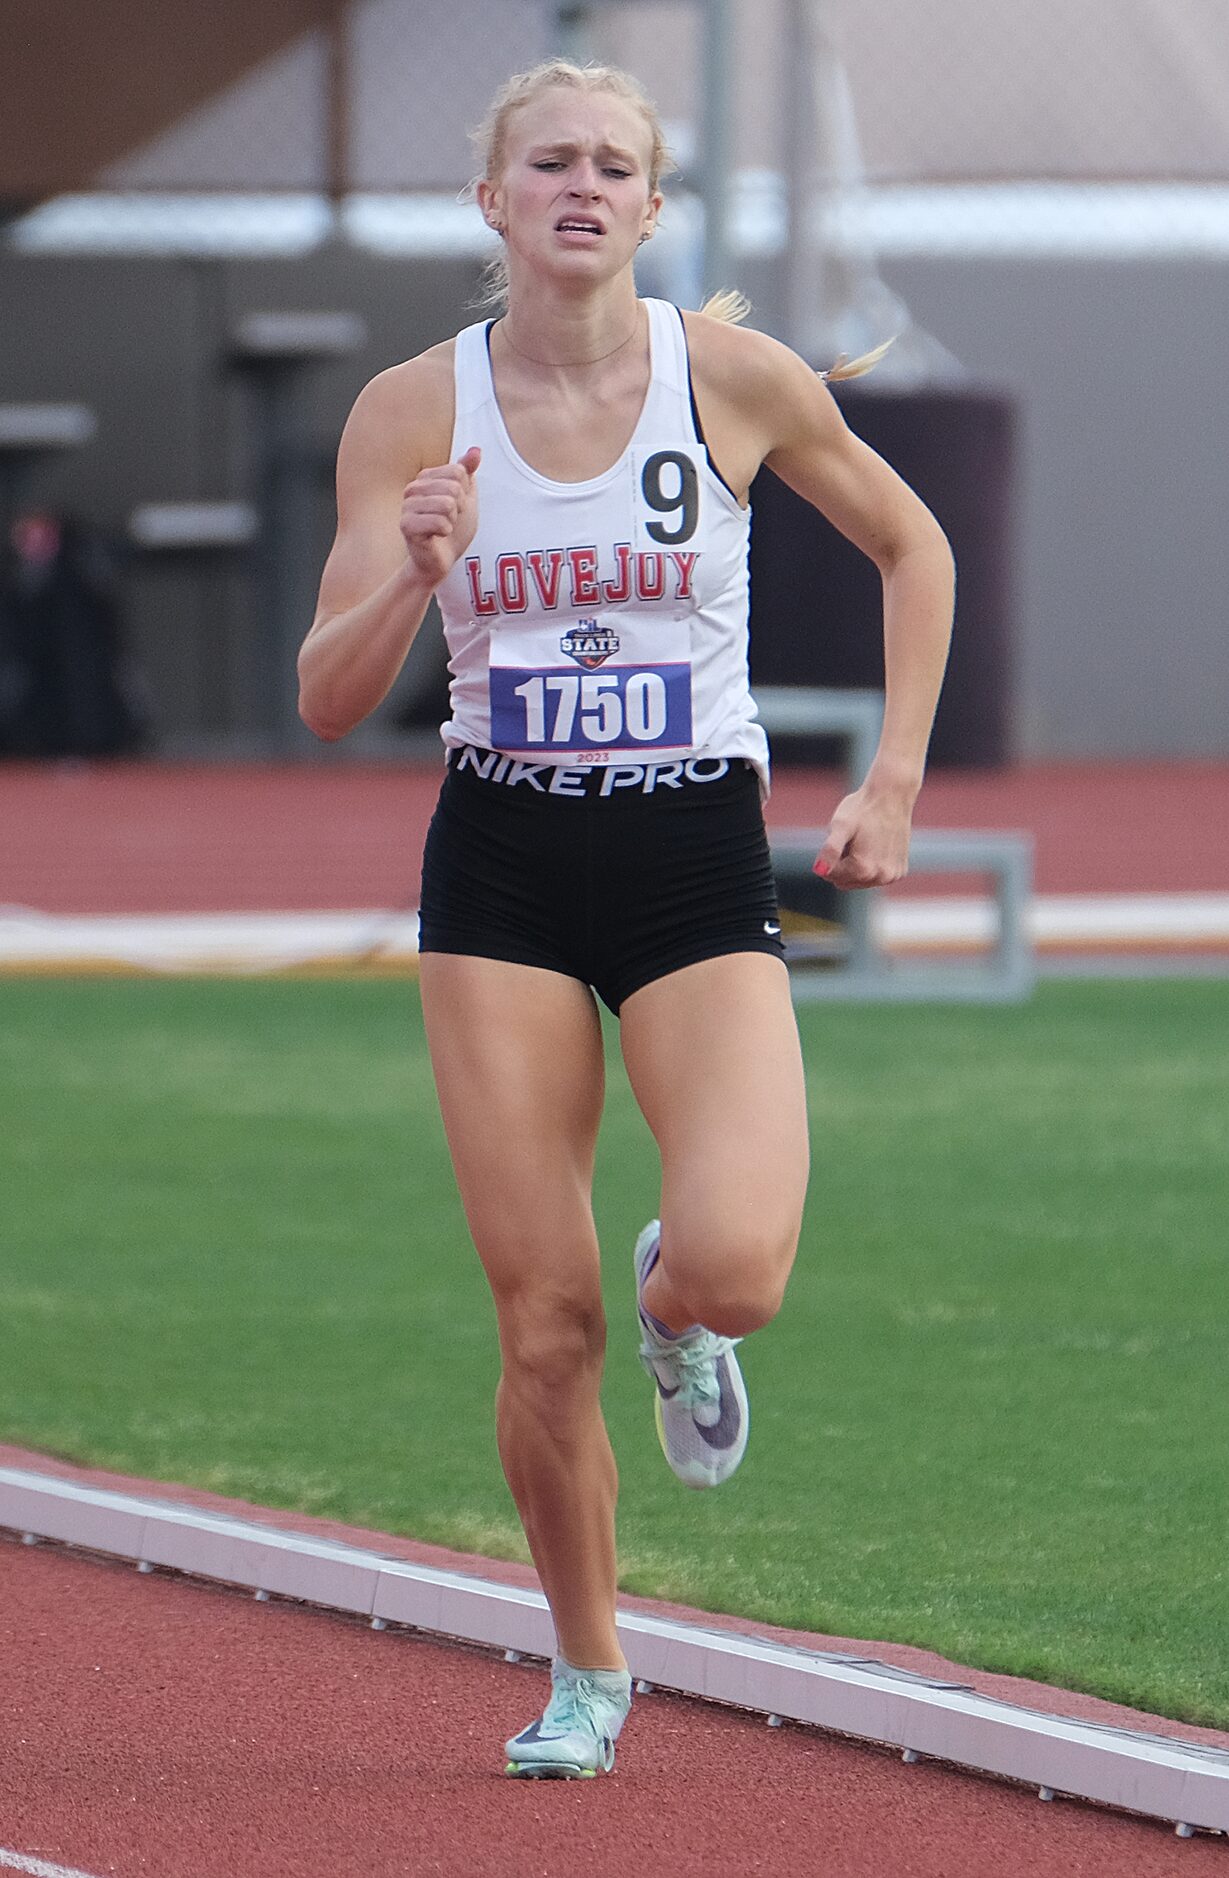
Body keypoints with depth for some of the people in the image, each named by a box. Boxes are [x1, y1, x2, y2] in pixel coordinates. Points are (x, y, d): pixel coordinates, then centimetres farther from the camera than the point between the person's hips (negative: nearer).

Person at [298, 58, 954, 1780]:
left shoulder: (736, 378, -4)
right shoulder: (413, 410, -2)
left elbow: (911, 546, 12)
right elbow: (329, 702, -3)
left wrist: (894, 782, 5)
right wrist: (415, 579, -22)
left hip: (699, 862, -1)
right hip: (501, 872, 1)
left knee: (736, 1270, -22)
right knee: (546, 1330, -3)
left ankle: (676, 1309, 17)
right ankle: (587, 1671, 20)